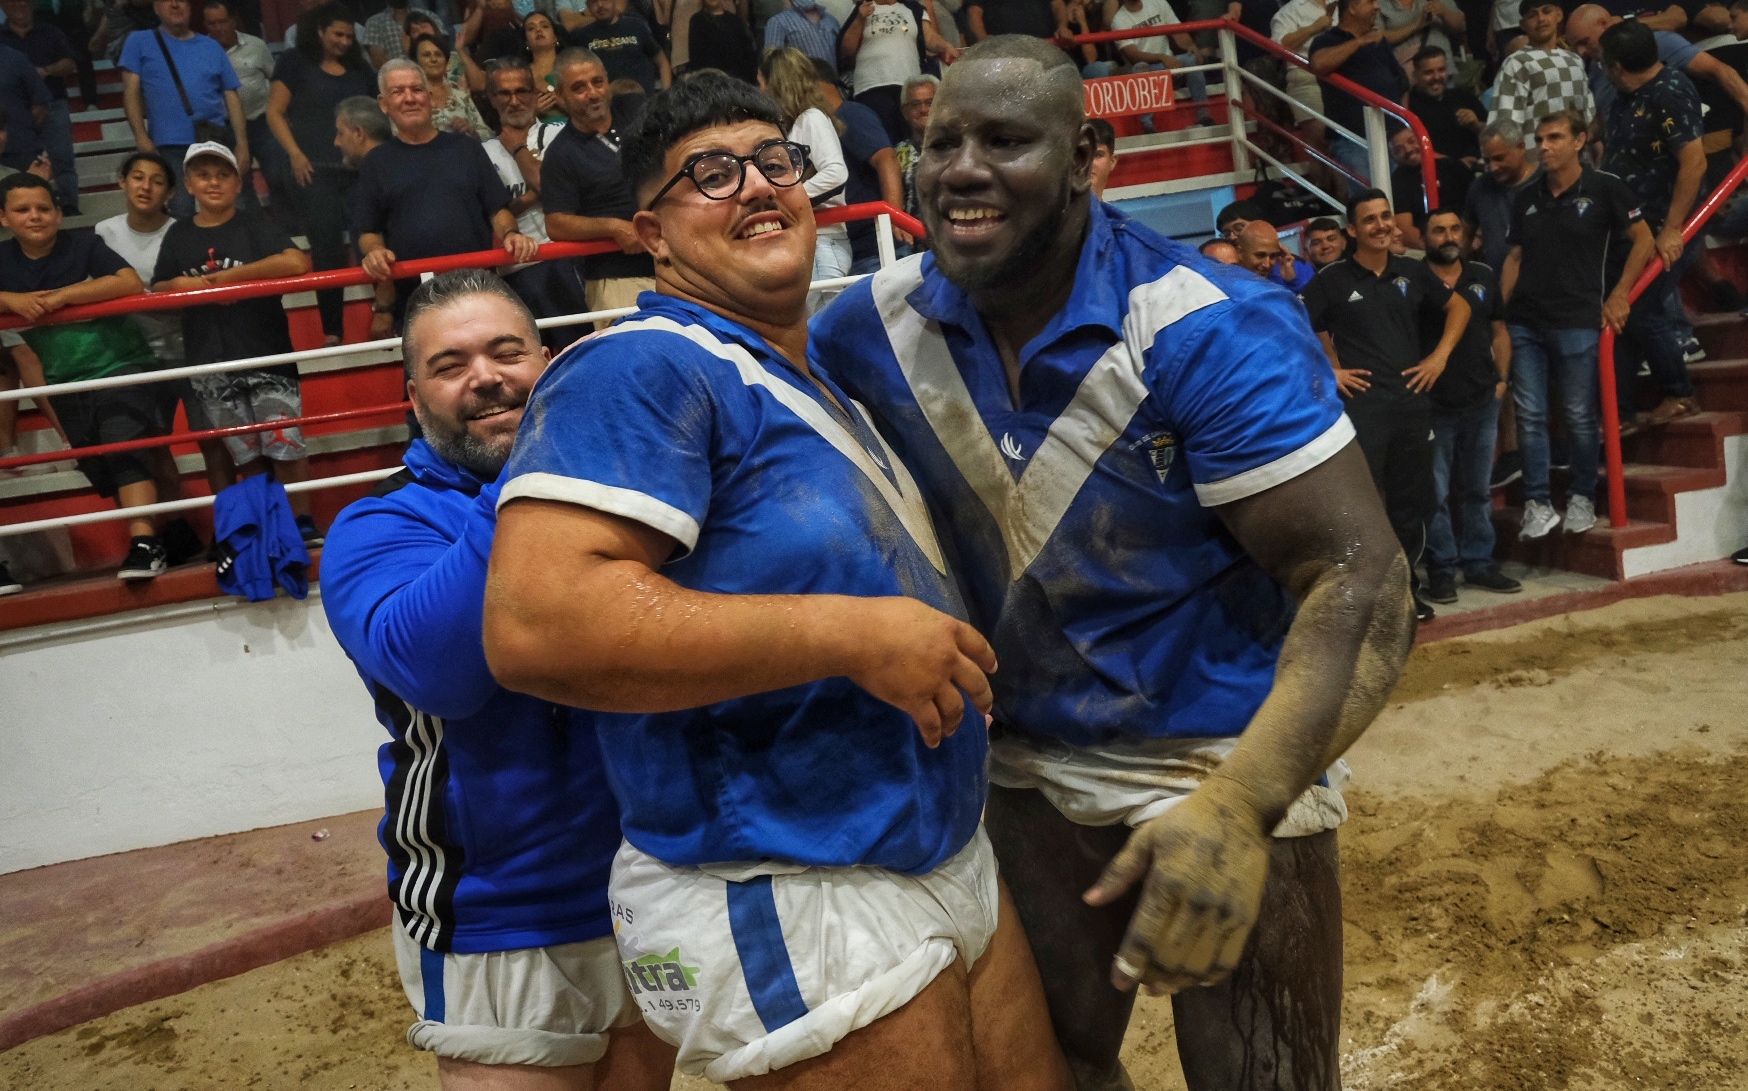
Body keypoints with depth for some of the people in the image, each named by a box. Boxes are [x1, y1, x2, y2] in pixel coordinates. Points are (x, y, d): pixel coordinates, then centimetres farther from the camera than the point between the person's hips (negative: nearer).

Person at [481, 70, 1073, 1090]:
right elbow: (536, 625, -28)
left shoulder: (820, 382, 14)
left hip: (952, 854, 9)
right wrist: (851, 635, -25)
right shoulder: (646, 371, -15)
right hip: (780, 904, -9)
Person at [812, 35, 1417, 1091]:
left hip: (1227, 764, -4)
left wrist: (1239, 805, -39)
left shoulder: (1211, 329, -22)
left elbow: (1362, 574, -25)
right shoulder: (872, 329, -8)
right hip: (1026, 771, 5)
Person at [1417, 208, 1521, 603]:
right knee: (1436, 492, -1)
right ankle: (1441, 568, 7)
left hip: (1482, 402, 5)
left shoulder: (1484, 277, 10)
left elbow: (1499, 330, 16)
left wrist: (1502, 377, 7)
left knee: (1477, 489, 12)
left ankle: (1479, 563, 20)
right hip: (1432, 406, -4)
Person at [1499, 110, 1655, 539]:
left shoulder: (1604, 188, -1)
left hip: (1577, 322, -4)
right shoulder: (1526, 197, 12)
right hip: (1524, 323, 4)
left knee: (1579, 416, 2)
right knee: (1529, 415, 2)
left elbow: (1643, 240, 2)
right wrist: (1501, 310, 6)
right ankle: (1538, 505, 9)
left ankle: (1582, 499, 18)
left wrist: (1619, 294, -5)